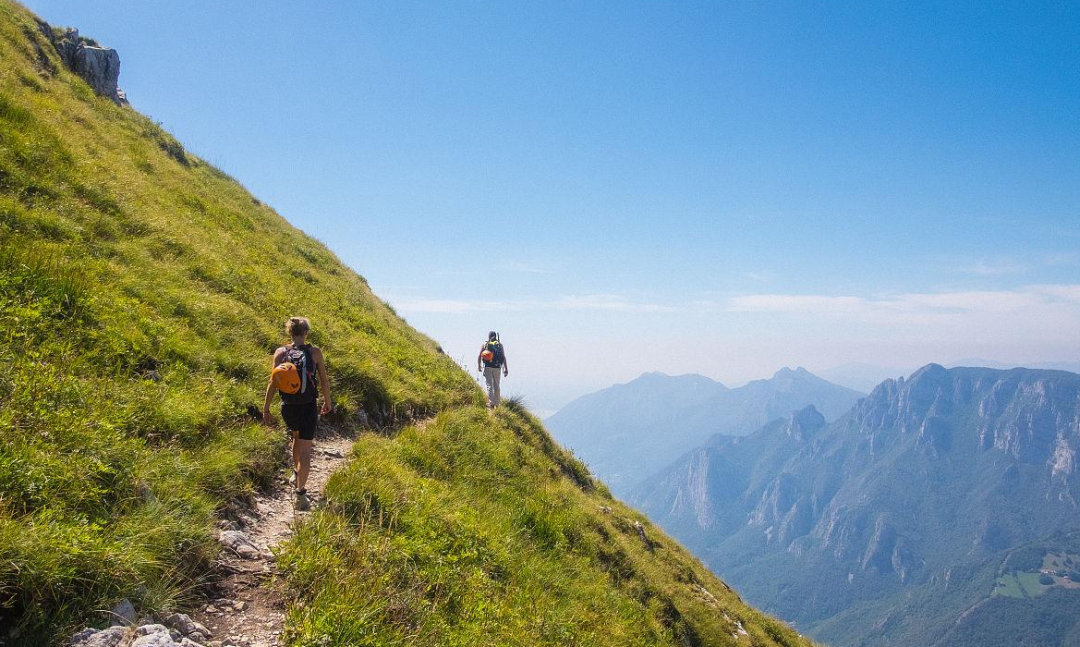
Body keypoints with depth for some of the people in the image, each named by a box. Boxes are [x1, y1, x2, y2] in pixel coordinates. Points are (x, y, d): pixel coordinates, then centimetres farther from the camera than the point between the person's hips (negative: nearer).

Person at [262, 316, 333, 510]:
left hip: (288, 407, 3)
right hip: (308, 407, -3)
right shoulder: (315, 352, -7)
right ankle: (300, 493, -8)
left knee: (297, 437, 31)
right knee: (305, 451, 1)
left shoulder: (280, 352, -4)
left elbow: (273, 382, -6)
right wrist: (328, 401, 14)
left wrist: (266, 408, 1)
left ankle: (296, 472, 49)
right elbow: (324, 381, -1)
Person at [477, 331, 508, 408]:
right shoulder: (500, 345, 6)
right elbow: (504, 357, 2)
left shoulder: (484, 344, 4)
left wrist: (479, 366, 9)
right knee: (496, 385, 14)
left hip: (487, 367, -1)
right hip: (497, 367, 1)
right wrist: (505, 368, 4)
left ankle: (491, 403, -12)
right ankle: (497, 403, 20)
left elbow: (479, 356, -2)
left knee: (489, 385, -1)